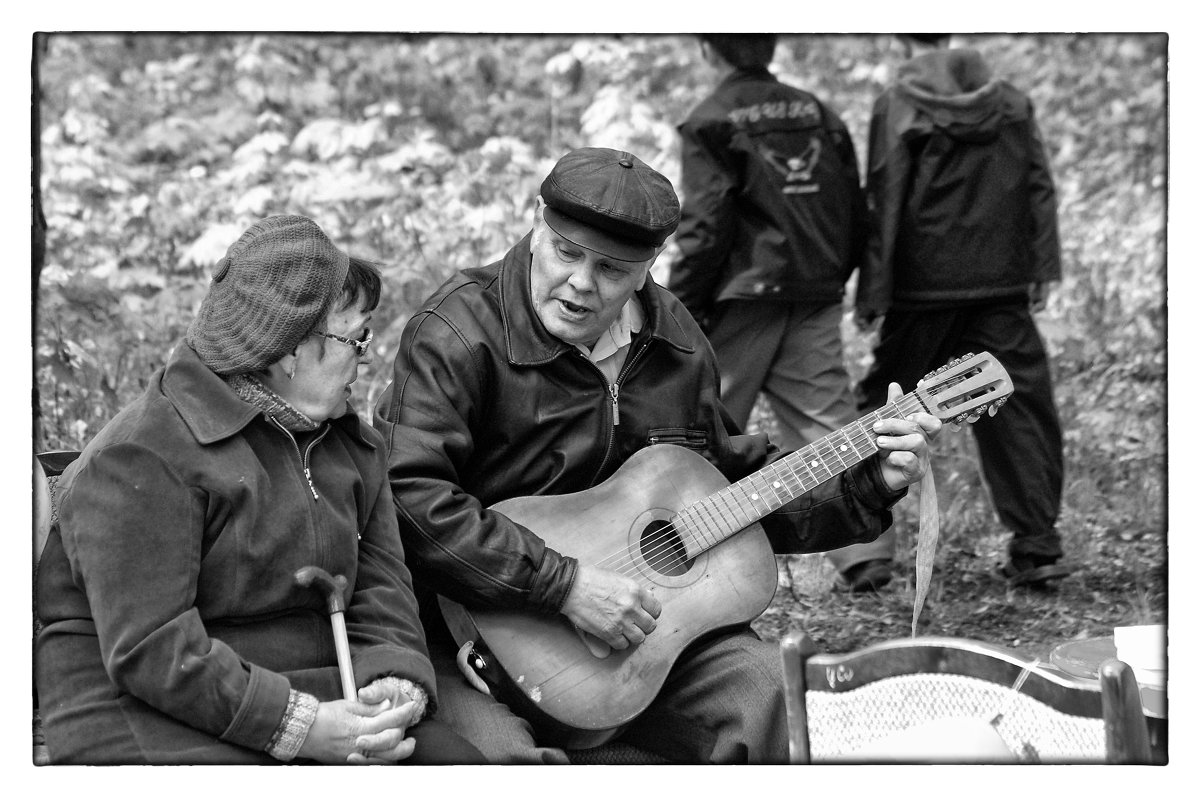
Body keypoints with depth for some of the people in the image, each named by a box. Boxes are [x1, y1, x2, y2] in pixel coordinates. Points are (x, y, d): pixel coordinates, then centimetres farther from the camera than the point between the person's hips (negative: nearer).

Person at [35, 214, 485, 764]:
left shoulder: (352, 445, 13)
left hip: (312, 697, 6)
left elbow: (380, 581, 9)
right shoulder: (143, 459, -14)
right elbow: (148, 648, -20)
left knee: (456, 758, -14)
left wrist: (399, 682, -14)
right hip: (162, 723, -6)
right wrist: (301, 726, -25)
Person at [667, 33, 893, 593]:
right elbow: (856, 216, 13)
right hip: (816, 303, 5)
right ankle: (866, 552, -3)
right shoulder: (819, 115, 10)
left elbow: (704, 229, -12)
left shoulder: (711, 124, -8)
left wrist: (678, 311, -5)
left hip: (743, 301, -5)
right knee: (828, 422, 4)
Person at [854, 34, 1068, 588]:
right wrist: (1042, 268, 8)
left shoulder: (895, 108, -5)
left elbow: (884, 205, -7)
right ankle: (1037, 546, 0)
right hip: (1003, 286, 2)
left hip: (924, 291, -2)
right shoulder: (1012, 103, 5)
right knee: (1018, 408, 5)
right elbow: (1039, 189, 4)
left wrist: (871, 293, -4)